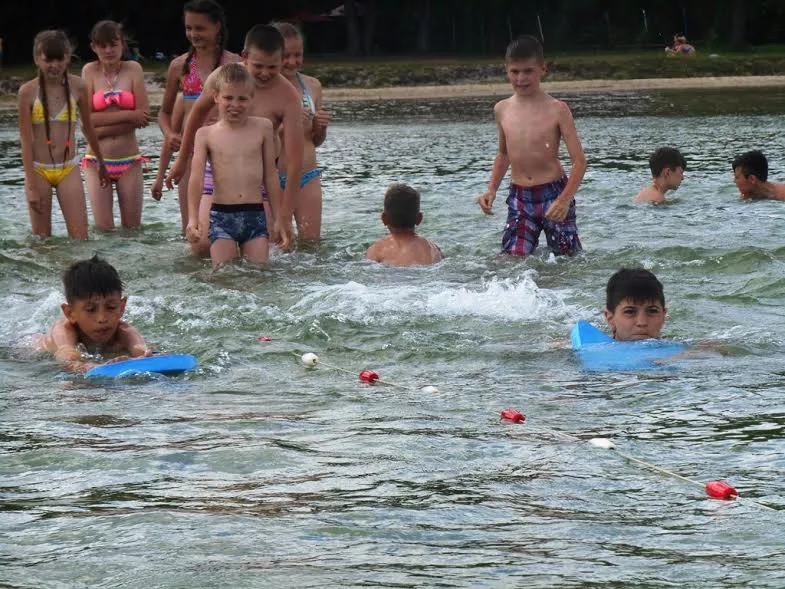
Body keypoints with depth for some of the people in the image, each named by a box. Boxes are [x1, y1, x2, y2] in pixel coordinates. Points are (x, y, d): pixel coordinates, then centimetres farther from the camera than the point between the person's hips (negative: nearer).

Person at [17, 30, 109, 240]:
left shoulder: (77, 87, -2)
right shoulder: (28, 91, -8)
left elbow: (88, 128, 12)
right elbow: (26, 140, -8)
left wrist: (101, 164, 22)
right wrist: (32, 186, -11)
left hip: (68, 169, 1)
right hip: (38, 170, -1)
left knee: (80, 238, -6)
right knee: (42, 240, 6)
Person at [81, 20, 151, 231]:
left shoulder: (133, 69, 1)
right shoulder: (90, 71, 1)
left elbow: (144, 115, -9)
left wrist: (102, 130, -12)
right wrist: (128, 115, -13)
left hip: (129, 160, 0)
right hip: (98, 159, 0)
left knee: (132, 229, 4)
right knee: (103, 229, -3)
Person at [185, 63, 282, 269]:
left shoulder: (262, 127, 5)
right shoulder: (206, 134, 2)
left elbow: (271, 175, 9)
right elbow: (196, 179, -5)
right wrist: (193, 219, -16)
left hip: (255, 215, 1)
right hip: (221, 215, -1)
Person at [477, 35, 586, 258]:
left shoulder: (556, 110, -7)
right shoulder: (502, 110, 6)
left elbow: (579, 161, -8)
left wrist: (565, 199, -21)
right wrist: (492, 189, 11)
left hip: (553, 194, -3)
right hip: (518, 197, 3)